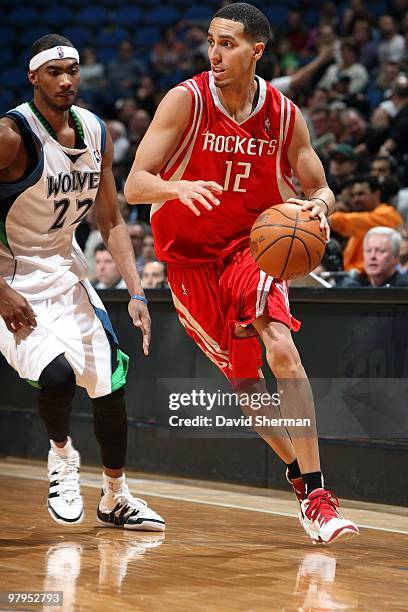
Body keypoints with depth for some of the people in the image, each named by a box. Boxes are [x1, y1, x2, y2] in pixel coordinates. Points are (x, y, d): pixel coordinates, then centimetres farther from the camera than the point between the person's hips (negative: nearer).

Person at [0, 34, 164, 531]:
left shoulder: (95, 133, 0)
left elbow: (111, 223, 6)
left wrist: (136, 293, -3)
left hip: (65, 270, 7)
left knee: (110, 383, 8)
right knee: (58, 375, -27)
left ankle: (115, 499, 27)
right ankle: (61, 453, 6)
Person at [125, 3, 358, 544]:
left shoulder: (284, 114, -8)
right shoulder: (186, 101, -15)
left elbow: (319, 189, 3)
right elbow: (133, 185, -19)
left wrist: (320, 207, -23)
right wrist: (177, 188, -41)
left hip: (253, 245, 0)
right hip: (190, 256, 0)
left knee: (281, 349, -23)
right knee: (243, 378, 6)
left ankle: (317, 497, -22)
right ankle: (299, 474, 29)